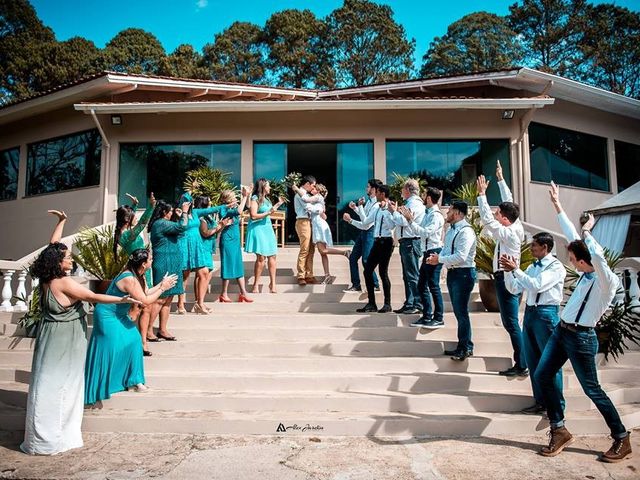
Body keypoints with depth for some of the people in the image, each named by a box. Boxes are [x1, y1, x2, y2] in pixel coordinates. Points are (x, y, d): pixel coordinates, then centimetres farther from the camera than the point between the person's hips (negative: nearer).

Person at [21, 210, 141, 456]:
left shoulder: (46, 278, 1)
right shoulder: (64, 283, -21)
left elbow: (53, 247, 10)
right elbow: (94, 297, -18)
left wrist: (61, 222, 17)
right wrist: (122, 300, -16)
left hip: (52, 334, 8)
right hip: (63, 339, -8)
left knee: (50, 382, 13)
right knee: (58, 384, 2)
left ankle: (43, 433, 23)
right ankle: (48, 438, 12)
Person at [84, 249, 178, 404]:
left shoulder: (137, 276, -1)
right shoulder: (129, 279, -30)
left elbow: (146, 293, 6)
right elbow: (145, 301, -28)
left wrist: (161, 284, -2)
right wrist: (163, 288, -20)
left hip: (119, 315, 10)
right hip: (107, 317, -10)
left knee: (134, 341, 9)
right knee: (109, 351, -5)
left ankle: (134, 380, 21)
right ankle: (97, 389, 9)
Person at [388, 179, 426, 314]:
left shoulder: (415, 203, -11)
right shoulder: (410, 203, 20)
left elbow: (404, 221, -21)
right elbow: (400, 222, 20)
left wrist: (394, 211, -7)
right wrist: (395, 211, 10)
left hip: (411, 242, -11)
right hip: (405, 242, 11)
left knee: (413, 275, -7)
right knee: (407, 275, 14)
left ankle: (417, 305, -3)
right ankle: (409, 304, 21)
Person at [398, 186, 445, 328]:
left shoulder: (436, 215, -15)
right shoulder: (427, 213, 13)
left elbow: (425, 233, -25)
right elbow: (420, 230, 12)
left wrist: (411, 220, -21)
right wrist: (410, 218, 4)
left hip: (434, 252, -10)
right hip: (427, 252, 10)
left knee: (433, 285, -3)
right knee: (421, 285, 13)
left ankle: (439, 319, 7)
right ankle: (427, 316, 21)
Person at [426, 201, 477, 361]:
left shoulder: (466, 231, -17)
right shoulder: (451, 229, 12)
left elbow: (461, 257, -24)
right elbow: (446, 249, 19)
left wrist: (439, 259, -17)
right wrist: (438, 257, -1)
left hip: (463, 274, -9)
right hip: (452, 272, 9)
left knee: (461, 312, -3)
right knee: (458, 311, 15)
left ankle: (466, 348, 10)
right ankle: (463, 346, 26)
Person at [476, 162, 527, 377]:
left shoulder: (507, 233, -18)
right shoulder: (517, 227, 5)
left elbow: (487, 219, -23)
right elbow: (509, 202, 14)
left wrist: (482, 194, -18)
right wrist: (500, 179, 19)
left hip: (505, 279, -9)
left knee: (511, 323, -6)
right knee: (511, 322, 14)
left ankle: (521, 365, -1)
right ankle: (522, 361, 21)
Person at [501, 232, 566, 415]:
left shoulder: (556, 266, -8)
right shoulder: (532, 267, 13)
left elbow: (537, 285, -21)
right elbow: (514, 289, 13)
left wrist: (516, 269, -20)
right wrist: (508, 271, 0)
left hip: (547, 313, -8)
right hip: (530, 312, 8)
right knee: (532, 360, 13)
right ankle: (540, 401, 25)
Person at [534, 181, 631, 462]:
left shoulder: (607, 280, -17)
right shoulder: (585, 274, 3)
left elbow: (597, 255, -40)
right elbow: (572, 236, 8)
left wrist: (587, 231, -23)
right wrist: (557, 205, 12)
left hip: (581, 339, -8)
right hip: (561, 331, 8)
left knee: (592, 389, 2)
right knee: (542, 376, 5)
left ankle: (622, 440, 21)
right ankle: (559, 431, 16)